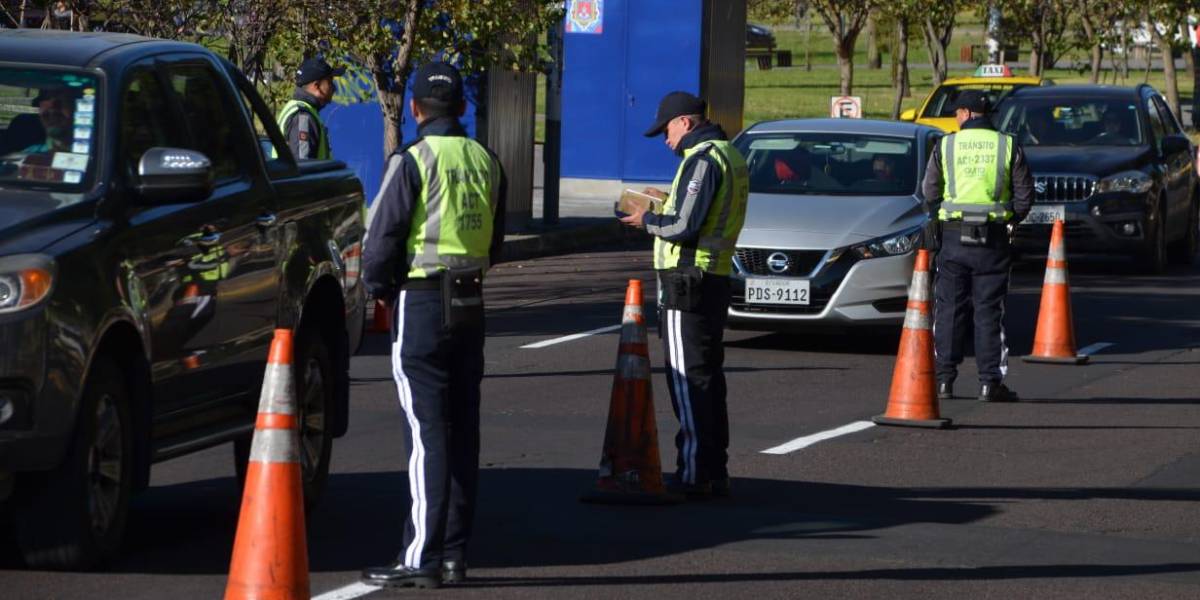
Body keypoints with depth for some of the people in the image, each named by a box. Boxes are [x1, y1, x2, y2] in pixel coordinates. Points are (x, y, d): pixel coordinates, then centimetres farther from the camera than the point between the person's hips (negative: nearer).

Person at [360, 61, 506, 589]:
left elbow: (382, 239, -11)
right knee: (462, 429, 10)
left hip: (422, 303, -6)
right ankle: (455, 552, 12)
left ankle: (422, 556, -8)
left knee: (427, 431, -7)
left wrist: (378, 286, 6)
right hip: (470, 303, 6)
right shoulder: (485, 162, 9)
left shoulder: (413, 162, -12)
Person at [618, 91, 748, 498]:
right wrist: (668, 203, 19)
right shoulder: (731, 157, 16)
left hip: (686, 281, -10)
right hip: (716, 278, 10)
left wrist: (647, 221, -4)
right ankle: (715, 472, 17)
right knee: (708, 378, 13)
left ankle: (693, 474, -9)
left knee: (688, 380, -8)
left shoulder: (702, 160, -15)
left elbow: (683, 227, -20)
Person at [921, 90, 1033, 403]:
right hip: (993, 239, 0)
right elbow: (1025, 194, 1)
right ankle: (990, 382, 1)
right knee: (989, 312, 3)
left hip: (954, 237, 0)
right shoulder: (1008, 147, 1)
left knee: (949, 310, 7)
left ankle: (944, 379, 5)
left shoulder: (945, 146, 1)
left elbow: (929, 193, 2)